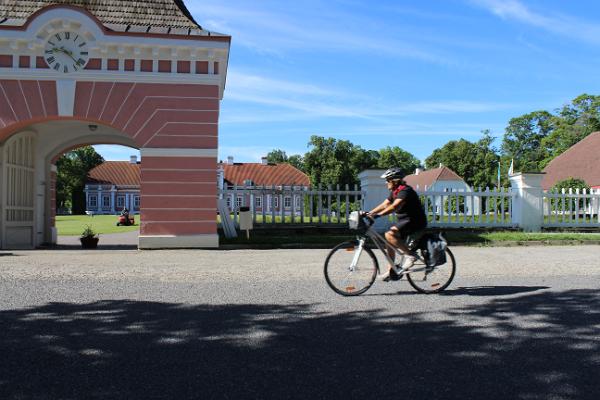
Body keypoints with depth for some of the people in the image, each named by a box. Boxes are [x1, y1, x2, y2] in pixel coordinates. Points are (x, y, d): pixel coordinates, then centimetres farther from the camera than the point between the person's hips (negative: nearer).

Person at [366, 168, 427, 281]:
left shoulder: (405, 191, -20)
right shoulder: (394, 192, 11)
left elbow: (394, 207, -33)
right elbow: (384, 205, 8)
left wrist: (378, 215, -42)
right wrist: (368, 213, -2)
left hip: (415, 222, -10)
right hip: (404, 220, 10)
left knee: (390, 235, -25)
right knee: (391, 243, 6)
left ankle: (410, 255, -14)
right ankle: (392, 271, 15)